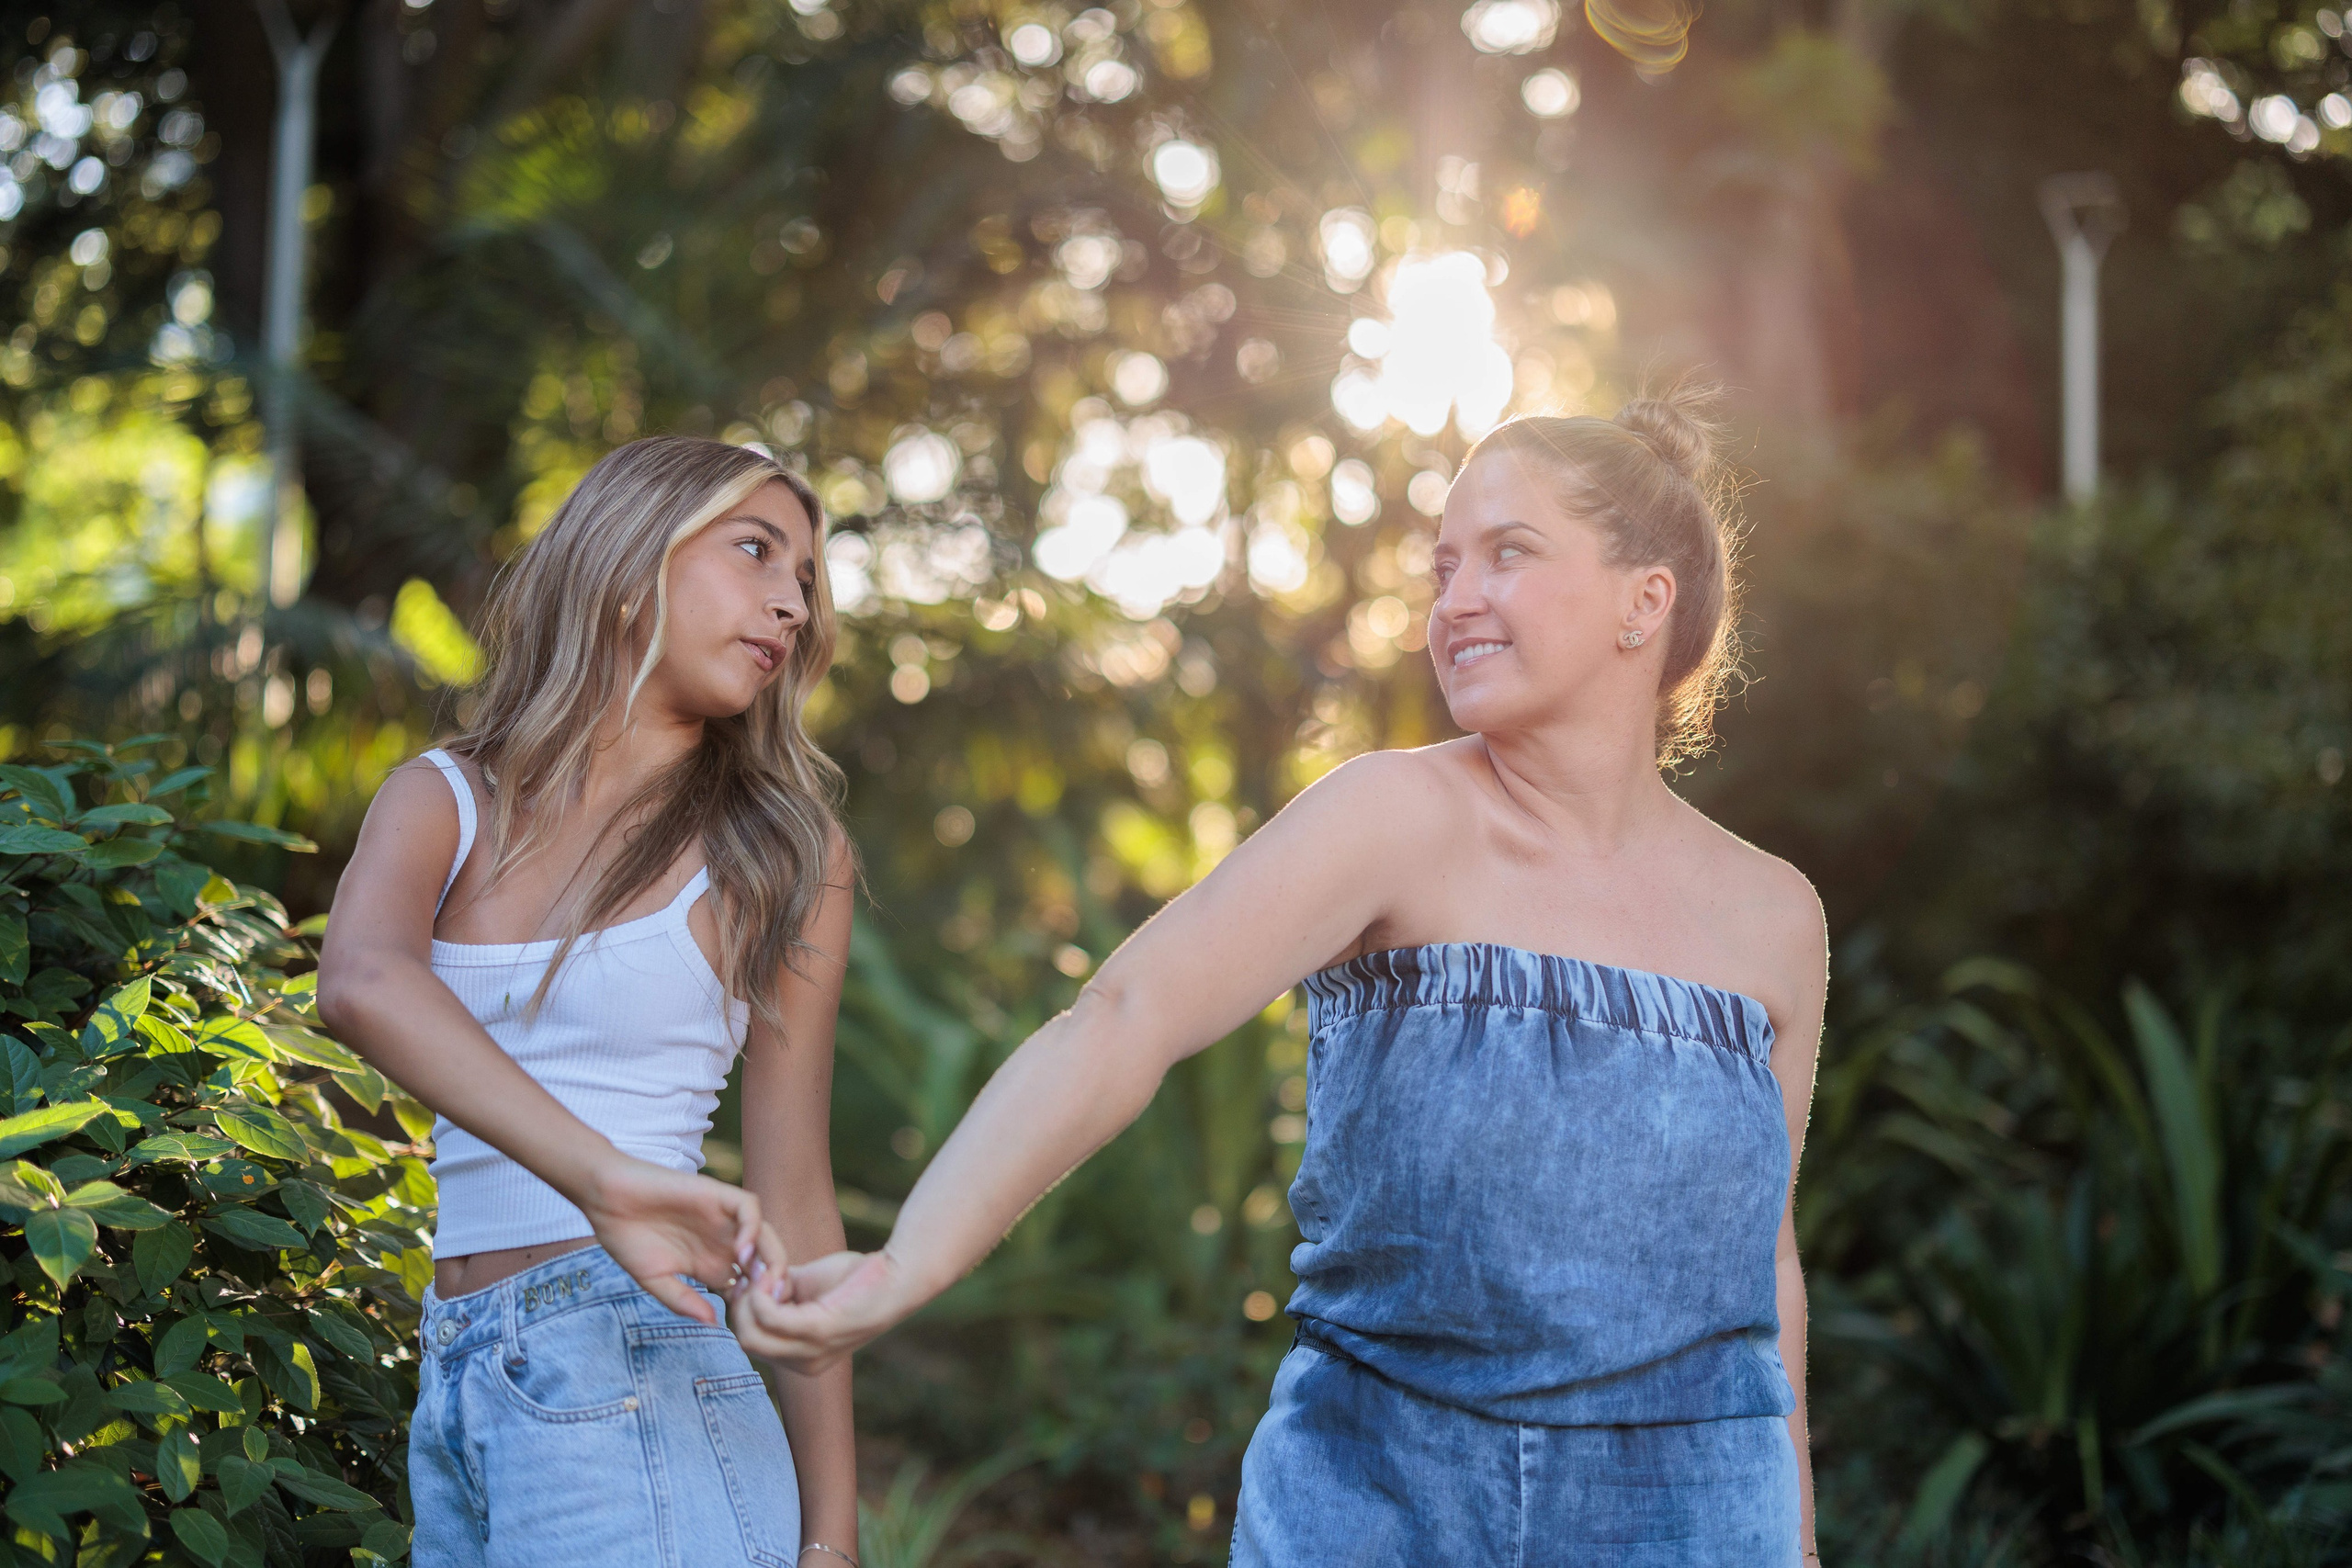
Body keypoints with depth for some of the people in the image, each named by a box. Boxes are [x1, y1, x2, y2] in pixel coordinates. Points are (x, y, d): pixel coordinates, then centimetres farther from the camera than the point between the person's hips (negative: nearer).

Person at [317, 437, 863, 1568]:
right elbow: (360, 984, -16)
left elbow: (791, 1199, 2)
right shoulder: (445, 805, 7)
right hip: (455, 1391, 3)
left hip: (630, 1382, -3)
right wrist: (601, 1178, -32)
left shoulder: (777, 855, 3)